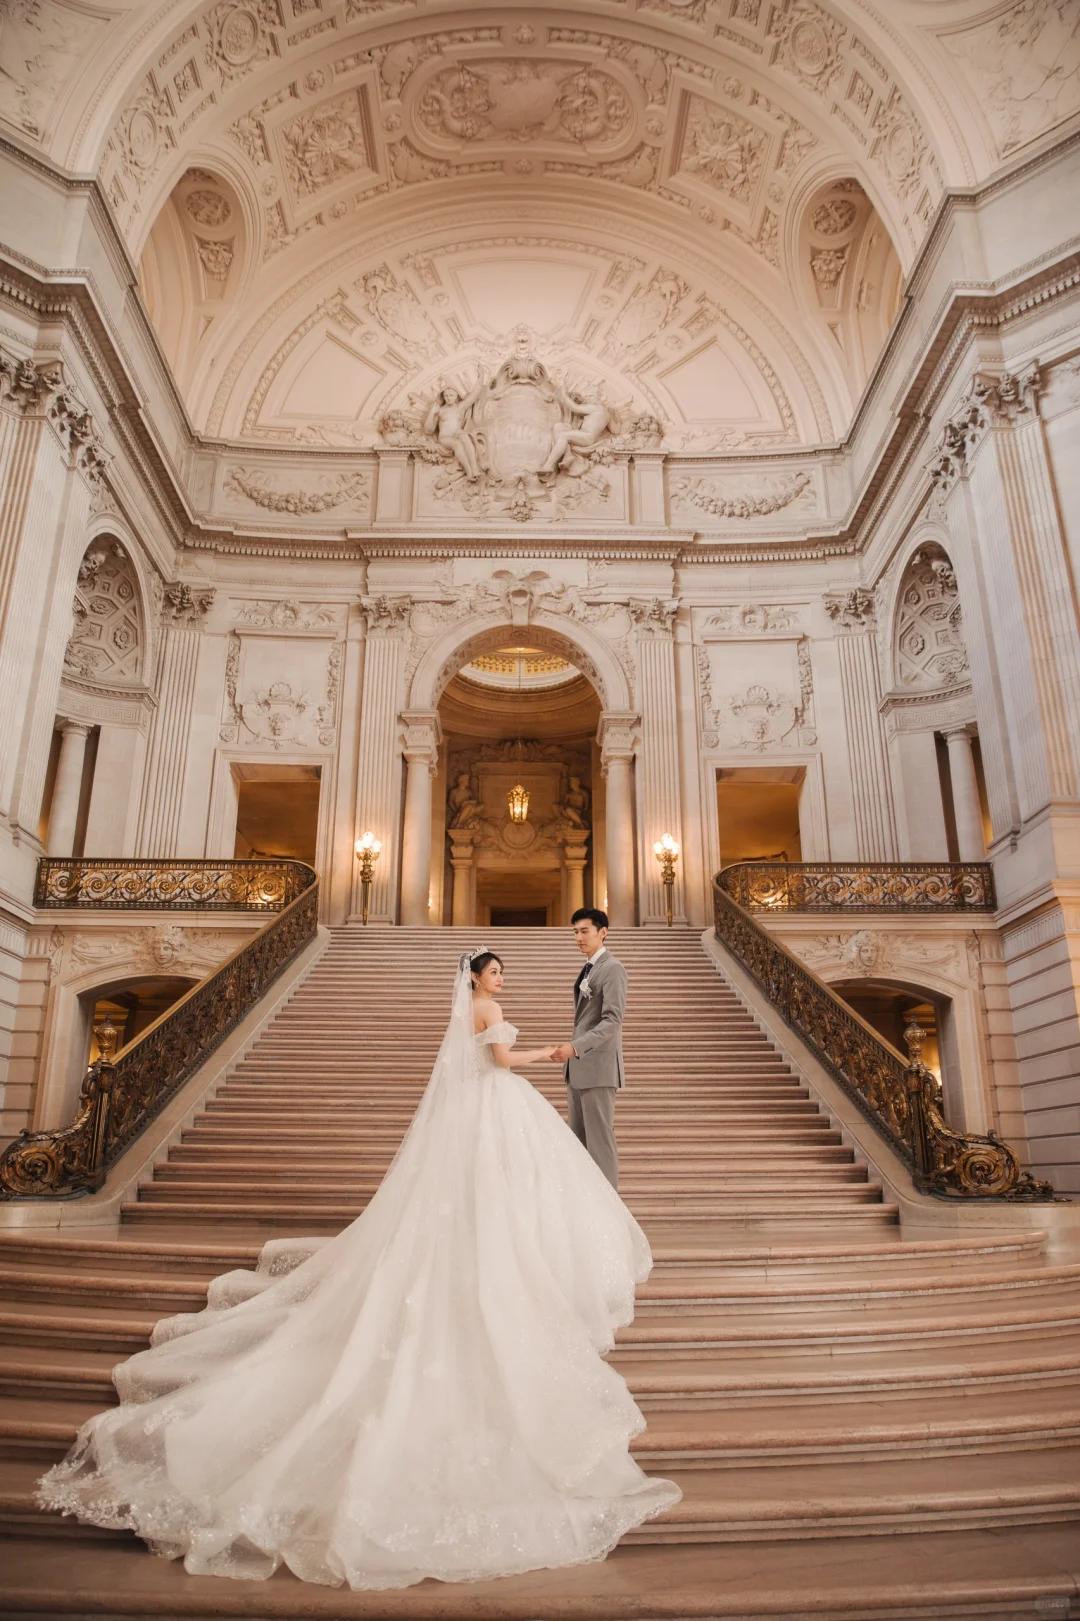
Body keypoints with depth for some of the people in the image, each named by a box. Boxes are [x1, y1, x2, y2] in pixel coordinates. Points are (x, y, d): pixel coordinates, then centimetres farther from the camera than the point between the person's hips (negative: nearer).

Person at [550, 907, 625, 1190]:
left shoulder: (612, 968, -10)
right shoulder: (588, 969, 17)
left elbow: (612, 1021, -19)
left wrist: (575, 1047, -27)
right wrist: (571, 1051, 18)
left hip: (597, 1067, -9)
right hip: (578, 1068, 9)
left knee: (600, 1139, -3)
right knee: (578, 1140, 11)